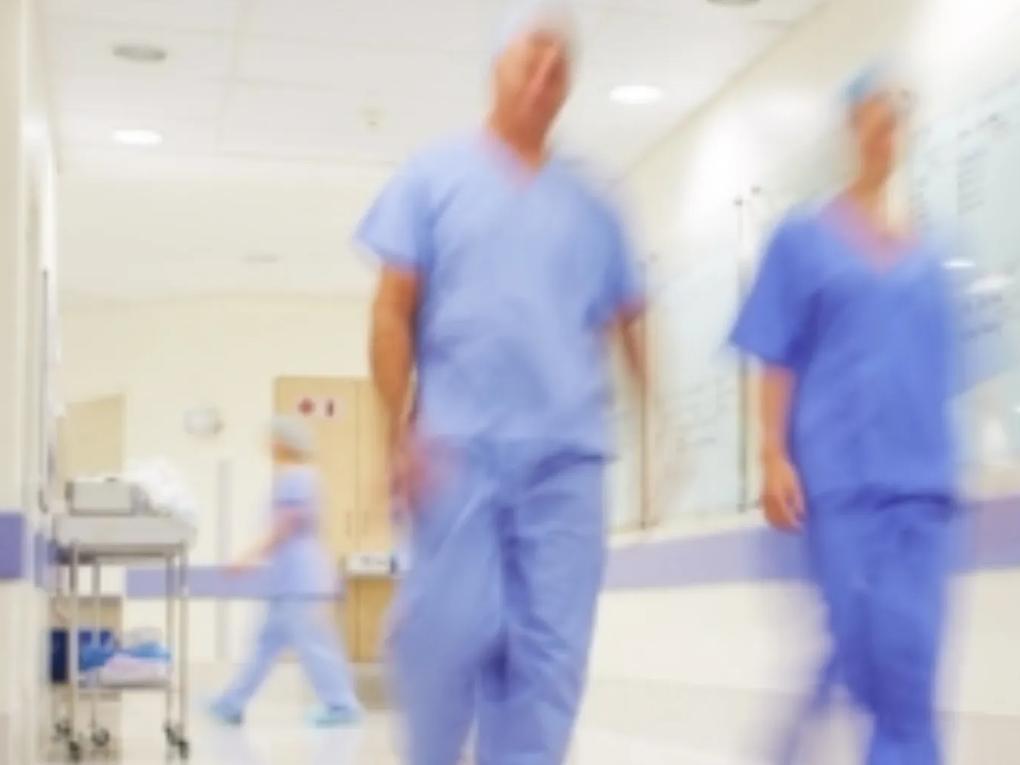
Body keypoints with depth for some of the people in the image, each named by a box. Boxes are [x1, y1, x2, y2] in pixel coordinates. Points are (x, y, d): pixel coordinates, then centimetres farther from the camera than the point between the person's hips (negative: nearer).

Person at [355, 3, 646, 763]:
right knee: (452, 630, -5)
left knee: (551, 648, 0)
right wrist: (403, 428, -7)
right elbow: (394, 309, 3)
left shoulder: (590, 208, 15)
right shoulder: (434, 177, 8)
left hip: (567, 453, 3)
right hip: (461, 448, -2)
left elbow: (629, 321, 16)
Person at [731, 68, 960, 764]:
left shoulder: (927, 258, 16)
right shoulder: (802, 240, 7)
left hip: (921, 476, 3)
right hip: (838, 472, -3)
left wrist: (945, 467, 13)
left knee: (911, 661, -3)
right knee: (871, 650, -9)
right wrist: (774, 456, -8)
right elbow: (778, 361, 1)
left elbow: (939, 372, 17)